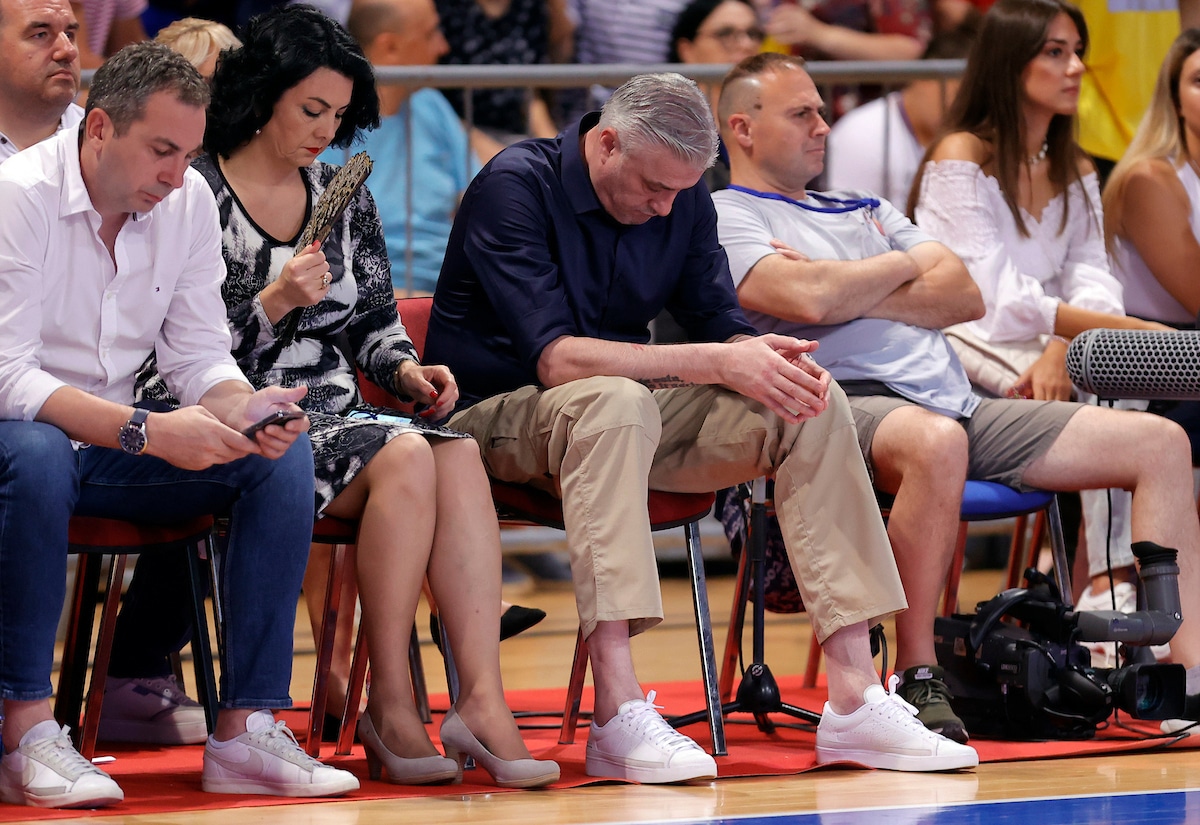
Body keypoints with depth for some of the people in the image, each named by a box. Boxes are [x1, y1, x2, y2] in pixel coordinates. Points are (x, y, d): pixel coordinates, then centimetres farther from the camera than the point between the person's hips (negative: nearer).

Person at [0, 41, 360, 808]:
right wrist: (147, 432, -36)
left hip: (113, 448, 6)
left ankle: (246, 725, -17)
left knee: (283, 453, -15)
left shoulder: (190, 201, 1)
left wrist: (242, 410, -22)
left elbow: (199, 355, 3)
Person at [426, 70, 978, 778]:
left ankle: (857, 699, -16)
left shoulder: (684, 200, 5)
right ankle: (619, 714, -46)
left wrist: (768, 357, -20)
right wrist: (716, 363, -30)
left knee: (814, 405, -11)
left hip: (621, 416, 7)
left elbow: (721, 323, 5)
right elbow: (556, 358, -26)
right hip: (499, 415, -7)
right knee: (616, 399, -39)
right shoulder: (515, 187, -17)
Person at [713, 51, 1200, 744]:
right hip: (846, 403, -8)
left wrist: (848, 293, 1)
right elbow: (809, 301, -14)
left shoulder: (864, 210, 30)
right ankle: (919, 680, -35)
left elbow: (966, 297, 15)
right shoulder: (723, 218, 6)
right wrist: (902, 267, 6)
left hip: (956, 404, 8)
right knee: (936, 442, -44)